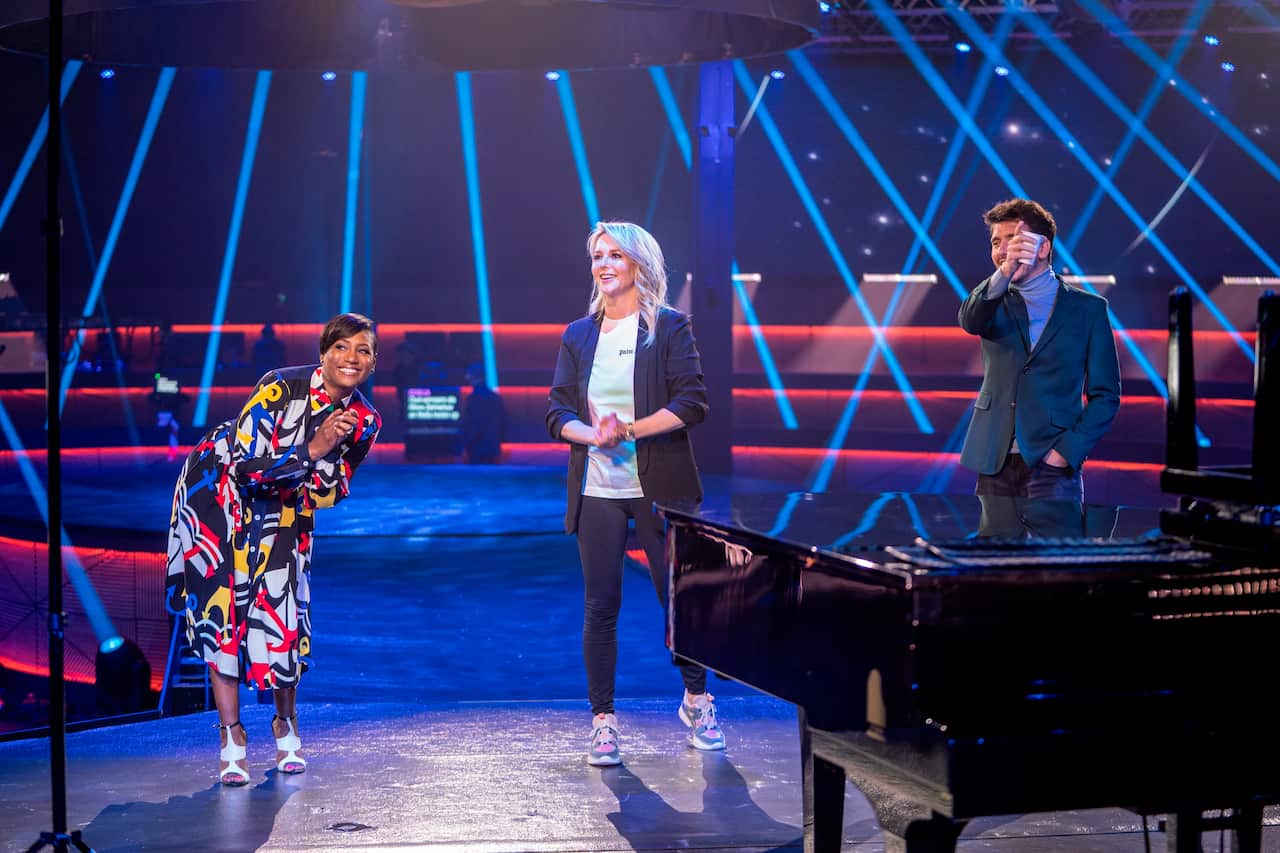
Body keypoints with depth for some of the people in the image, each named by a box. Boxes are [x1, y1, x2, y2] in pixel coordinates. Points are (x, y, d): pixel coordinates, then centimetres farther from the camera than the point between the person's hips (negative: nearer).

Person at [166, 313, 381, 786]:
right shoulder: (281, 387, -26)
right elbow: (245, 466, -28)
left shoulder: (364, 421, -10)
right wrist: (311, 449, -34)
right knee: (221, 605, -13)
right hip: (218, 489, -3)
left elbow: (333, 492, -1)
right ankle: (231, 739, -5)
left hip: (282, 508, 4)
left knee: (281, 614, -5)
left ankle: (286, 724, 20)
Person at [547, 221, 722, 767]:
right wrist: (592, 434, -15)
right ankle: (603, 722, 12)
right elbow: (558, 413, 6)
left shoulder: (668, 327, -1)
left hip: (659, 490, -2)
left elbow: (691, 404, -9)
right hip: (596, 492, 3)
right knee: (600, 607, 3)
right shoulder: (578, 335, 10)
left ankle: (697, 701, 27)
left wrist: (629, 430, -17)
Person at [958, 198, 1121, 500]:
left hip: (1051, 464, -3)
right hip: (995, 464, 3)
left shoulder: (1087, 308, 6)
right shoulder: (995, 302, 12)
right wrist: (1005, 271, -30)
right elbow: (970, 321, -13)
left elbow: (1105, 395, 3)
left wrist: (1068, 450, -9)